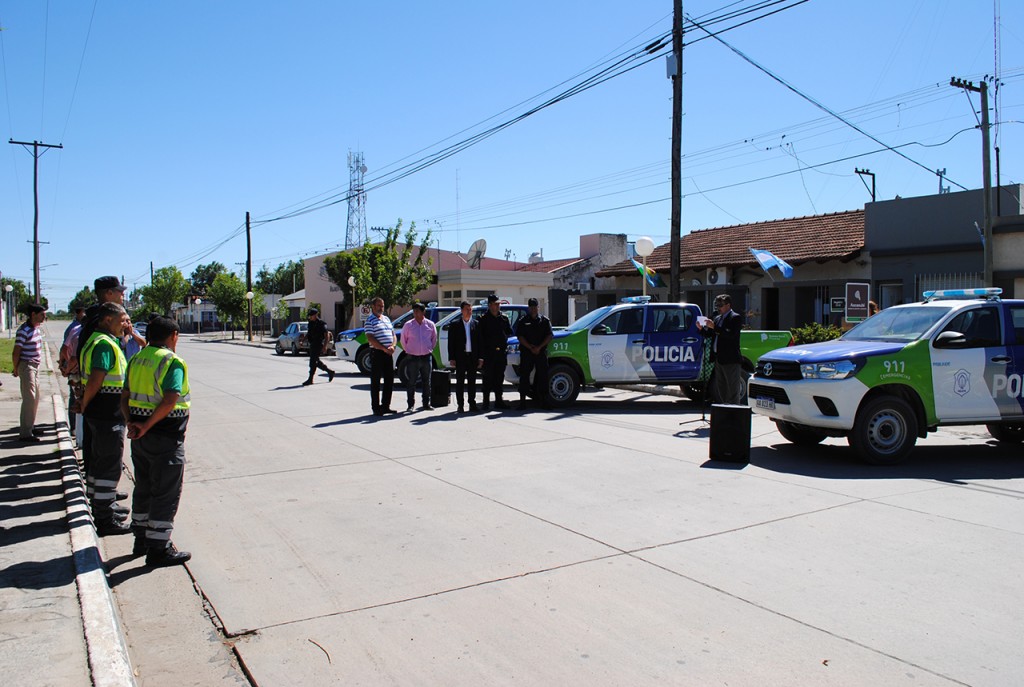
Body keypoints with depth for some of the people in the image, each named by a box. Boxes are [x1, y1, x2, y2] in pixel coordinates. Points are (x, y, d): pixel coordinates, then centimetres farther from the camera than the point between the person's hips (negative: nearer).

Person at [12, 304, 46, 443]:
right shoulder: (24, 330, -18)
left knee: (35, 398, 16)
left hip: (35, 366, 9)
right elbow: (16, 352, -16)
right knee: (29, 399, -8)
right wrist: (16, 369, -7)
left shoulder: (37, 328, 9)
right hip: (26, 366, -9)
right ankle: (25, 433, -3)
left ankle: (30, 427, 28)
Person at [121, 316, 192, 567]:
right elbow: (170, 401, -26)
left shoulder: (136, 360, 10)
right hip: (166, 437, -8)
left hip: (140, 436, 8)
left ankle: (141, 540, 31)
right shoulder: (172, 362, -14)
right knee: (166, 493, 1)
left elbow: (125, 398, 6)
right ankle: (158, 549, 5)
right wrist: (147, 426, -18)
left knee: (143, 488, 20)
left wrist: (131, 422, -5)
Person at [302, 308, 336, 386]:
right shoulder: (310, 324, 13)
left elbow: (326, 336, -12)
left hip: (318, 345, -8)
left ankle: (310, 379, -7)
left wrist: (325, 346, -19)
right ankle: (330, 371, 27)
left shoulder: (321, 324, -10)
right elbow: (308, 334, 23)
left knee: (313, 362, -10)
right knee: (316, 362, 13)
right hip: (312, 345, 8)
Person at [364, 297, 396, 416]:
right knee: (376, 382, -1)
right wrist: (384, 349, -18)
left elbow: (393, 334, 18)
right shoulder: (370, 320, -6)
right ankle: (376, 408, 4)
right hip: (377, 353, -7)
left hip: (388, 353, 7)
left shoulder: (387, 319, 17)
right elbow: (370, 338, -14)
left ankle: (385, 406, 20)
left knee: (389, 380, 10)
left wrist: (392, 346, -2)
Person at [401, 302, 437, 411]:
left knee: (427, 382, 8)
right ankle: (411, 405, 8)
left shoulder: (430, 325, 2)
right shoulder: (408, 325, -2)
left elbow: (434, 339, 15)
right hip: (412, 357, -1)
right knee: (411, 382, 0)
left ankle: (426, 403, 18)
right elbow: (403, 340, 9)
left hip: (426, 357, 2)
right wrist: (408, 351, 8)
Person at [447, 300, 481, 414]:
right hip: (460, 357, -2)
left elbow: (479, 341, 7)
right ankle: (460, 405, 8)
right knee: (460, 382, 3)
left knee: (472, 382, 7)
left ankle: (472, 404, 13)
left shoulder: (476, 324, 7)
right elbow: (451, 343, 0)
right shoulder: (455, 325, 2)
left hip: (473, 357, 2)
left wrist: (480, 357, 0)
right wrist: (451, 358, -7)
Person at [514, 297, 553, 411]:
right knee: (524, 375, -2)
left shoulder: (545, 320, 9)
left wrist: (539, 347, -9)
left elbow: (549, 336, 3)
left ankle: (543, 398, 9)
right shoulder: (523, 321, 7)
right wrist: (530, 348, -11)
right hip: (526, 352, -1)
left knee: (543, 375, 2)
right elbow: (520, 337, 0)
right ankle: (523, 400, 0)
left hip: (541, 352, 1)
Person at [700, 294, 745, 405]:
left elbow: (731, 334, -21)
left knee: (733, 390, -3)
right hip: (719, 359, 8)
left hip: (731, 360, -8)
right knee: (720, 390, 14)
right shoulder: (717, 318, 17)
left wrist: (714, 327, -23)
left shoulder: (735, 318, -7)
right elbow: (709, 334, 14)